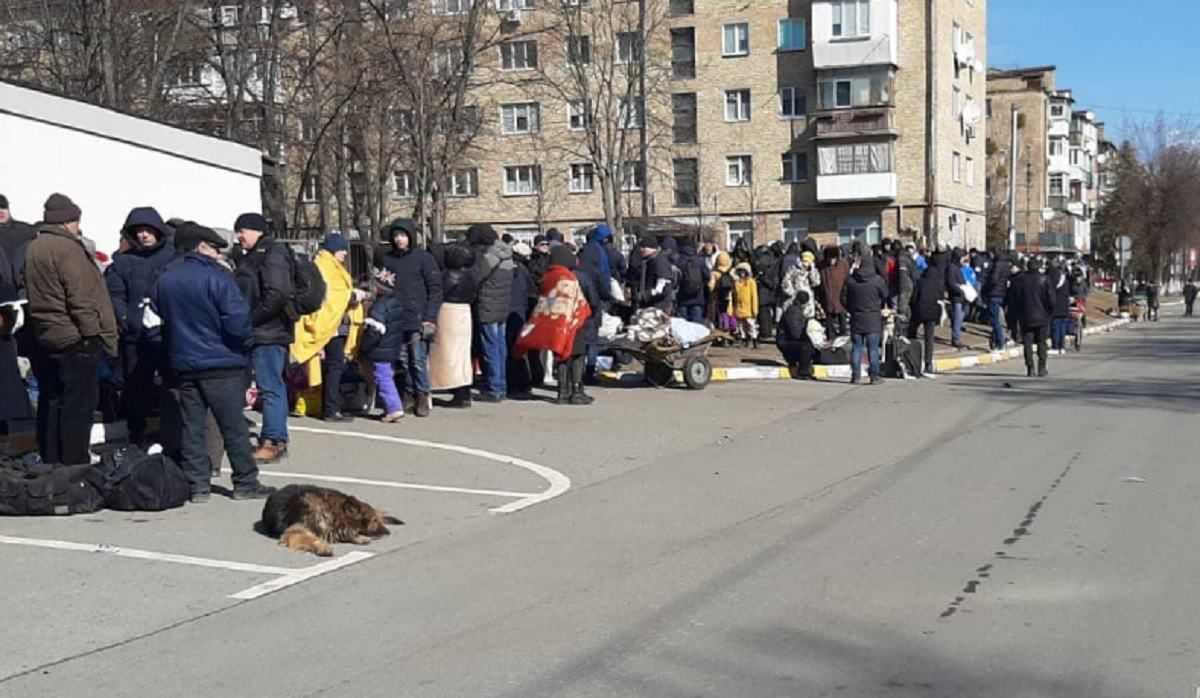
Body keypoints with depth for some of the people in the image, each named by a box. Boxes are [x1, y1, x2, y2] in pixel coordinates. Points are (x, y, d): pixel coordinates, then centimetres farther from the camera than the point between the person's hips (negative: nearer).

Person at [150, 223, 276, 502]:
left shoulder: (163, 281, 8)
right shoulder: (214, 276, -12)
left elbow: (156, 321, 13)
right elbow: (237, 319, -18)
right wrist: (246, 343, 1)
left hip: (183, 366, 5)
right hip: (221, 365, -5)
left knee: (192, 428, 8)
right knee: (234, 426, 2)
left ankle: (197, 486, 8)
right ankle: (245, 483, 7)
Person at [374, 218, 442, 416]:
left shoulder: (424, 258, 0)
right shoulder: (385, 259, 12)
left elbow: (435, 289, -1)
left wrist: (429, 318, -7)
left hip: (417, 318, -4)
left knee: (418, 360, -5)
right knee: (403, 359, 2)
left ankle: (422, 396, 3)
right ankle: (409, 393, 11)